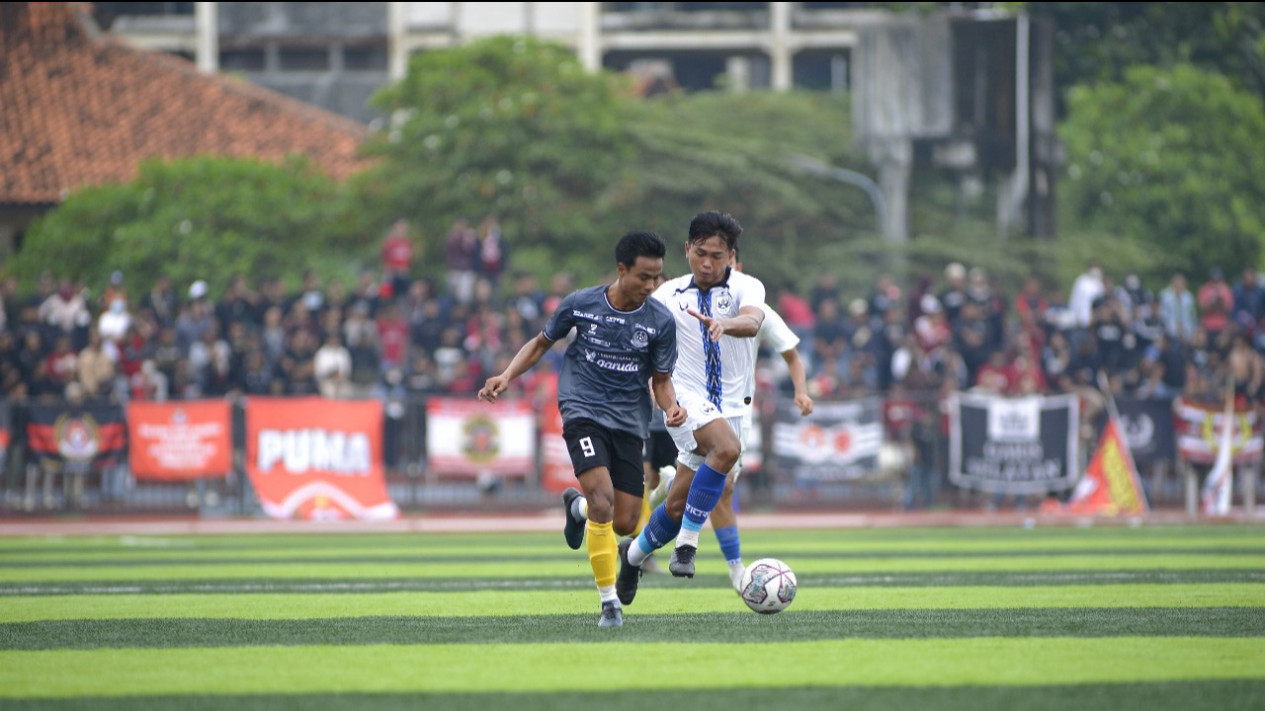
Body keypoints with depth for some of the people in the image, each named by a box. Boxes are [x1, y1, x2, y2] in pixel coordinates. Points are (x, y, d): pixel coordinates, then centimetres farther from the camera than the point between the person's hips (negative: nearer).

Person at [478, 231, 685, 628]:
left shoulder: (660, 321, -4)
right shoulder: (580, 304, -5)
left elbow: (662, 380, 4)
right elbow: (542, 343, 11)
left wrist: (671, 406, -17)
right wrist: (508, 376, -2)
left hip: (630, 420, 3)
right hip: (583, 412, -3)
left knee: (624, 523, 1)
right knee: (603, 502, -22)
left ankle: (578, 506, 38)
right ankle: (609, 602, -13)